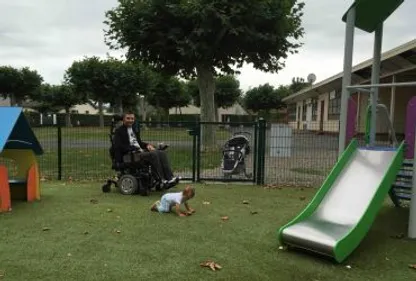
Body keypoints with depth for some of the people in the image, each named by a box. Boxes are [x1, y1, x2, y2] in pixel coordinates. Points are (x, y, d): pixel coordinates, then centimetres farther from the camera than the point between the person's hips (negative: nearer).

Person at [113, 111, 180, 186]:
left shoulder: (133, 129, 24)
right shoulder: (119, 131, 1)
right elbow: (119, 146, -13)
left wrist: (147, 145, 3)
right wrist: (136, 149, -19)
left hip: (140, 150, 8)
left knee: (162, 153, -15)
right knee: (153, 154, -30)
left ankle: (169, 177, -25)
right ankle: (162, 180, -28)